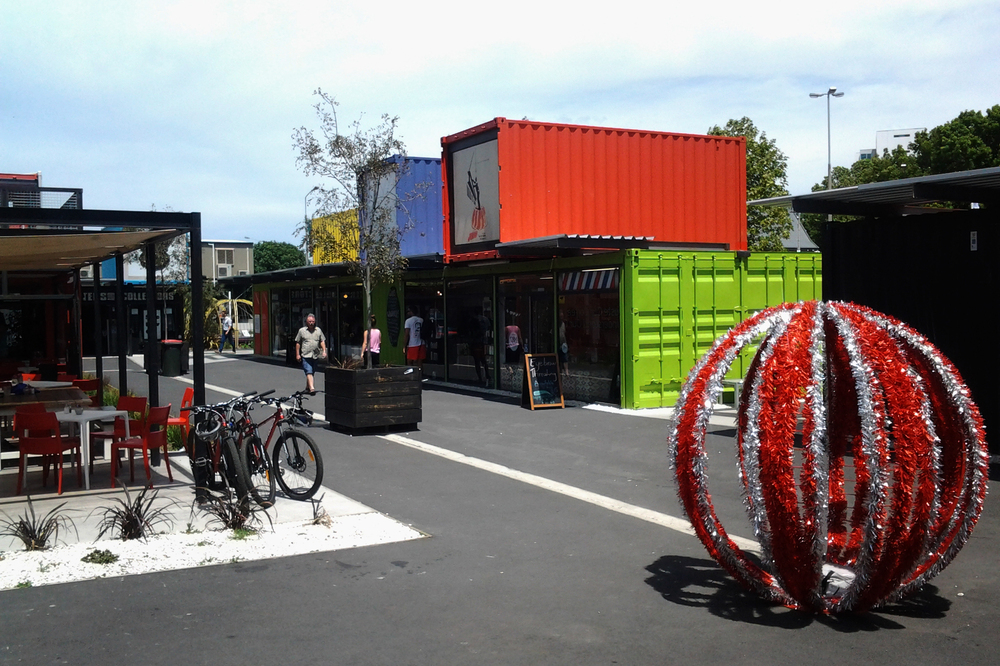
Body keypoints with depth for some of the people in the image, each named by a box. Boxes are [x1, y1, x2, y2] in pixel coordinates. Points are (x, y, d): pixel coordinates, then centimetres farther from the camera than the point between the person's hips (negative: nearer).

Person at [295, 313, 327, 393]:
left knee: (312, 372, 12)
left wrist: (324, 351, -2)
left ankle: (307, 386, 28)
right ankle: (311, 388, -25)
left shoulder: (318, 330, 11)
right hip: (306, 356, -4)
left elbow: (322, 341, 11)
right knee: (309, 372, -15)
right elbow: (297, 343, 5)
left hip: (315, 355, 4)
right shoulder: (302, 330, 3)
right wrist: (297, 354, 1)